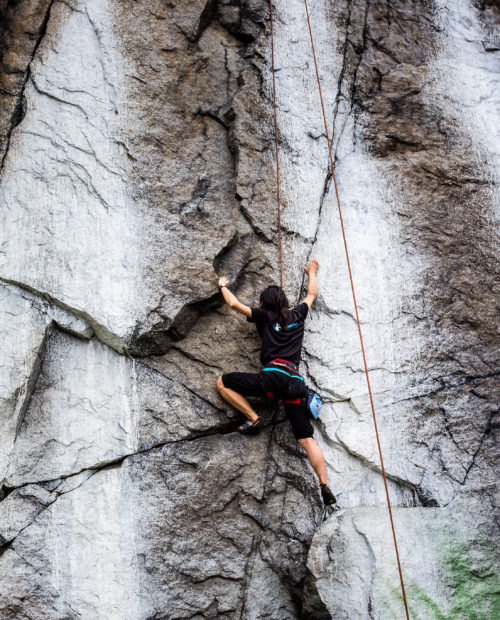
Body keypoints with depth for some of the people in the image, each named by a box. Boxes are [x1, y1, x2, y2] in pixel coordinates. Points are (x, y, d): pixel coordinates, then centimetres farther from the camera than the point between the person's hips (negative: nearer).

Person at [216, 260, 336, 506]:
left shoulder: (264, 316, 10)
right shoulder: (297, 315, 20)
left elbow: (234, 304, 11)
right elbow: (312, 294, 39)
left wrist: (223, 286, 30)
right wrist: (311, 273, 55)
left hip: (273, 375, -5)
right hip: (295, 382, 5)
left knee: (223, 382, 10)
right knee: (306, 438, 4)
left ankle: (253, 418, -1)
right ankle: (325, 486, -8)